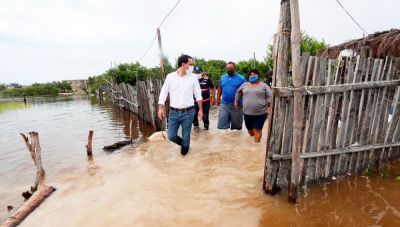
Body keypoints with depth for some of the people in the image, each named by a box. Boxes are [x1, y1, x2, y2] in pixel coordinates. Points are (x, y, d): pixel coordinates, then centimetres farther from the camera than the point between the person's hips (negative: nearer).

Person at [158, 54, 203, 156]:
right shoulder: (170, 76, -2)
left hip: (188, 112, 0)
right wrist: (161, 108, -5)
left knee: (186, 135, 8)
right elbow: (163, 93, 3)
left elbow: (198, 94, 5)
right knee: (171, 136, 5)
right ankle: (183, 143, 37)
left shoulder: (193, 77, -1)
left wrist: (200, 109, 5)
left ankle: (184, 149, 37)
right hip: (173, 112, 1)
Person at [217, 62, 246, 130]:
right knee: (222, 124, 2)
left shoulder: (241, 78, -5)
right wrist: (218, 98, 12)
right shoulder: (223, 77, 6)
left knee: (236, 124, 12)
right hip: (224, 104, 2)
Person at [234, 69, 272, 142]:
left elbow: (270, 96, -3)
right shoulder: (244, 85, 8)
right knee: (250, 129, 16)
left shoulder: (264, 85, 0)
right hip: (247, 112, 3)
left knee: (257, 130, -2)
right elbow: (238, 92, 24)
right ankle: (253, 138, 42)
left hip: (260, 113, -3)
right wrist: (236, 101, 22)